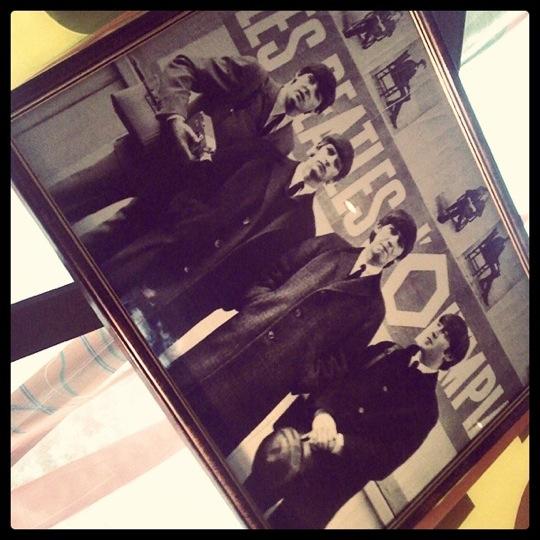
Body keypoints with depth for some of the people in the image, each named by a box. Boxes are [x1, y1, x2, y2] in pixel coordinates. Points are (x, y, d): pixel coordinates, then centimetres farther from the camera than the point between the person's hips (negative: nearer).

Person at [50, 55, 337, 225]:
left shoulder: (282, 144, 2)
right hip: (141, 152, -1)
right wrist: (174, 117, -23)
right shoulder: (252, 75, -4)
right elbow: (181, 67, -7)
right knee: (50, 198, -2)